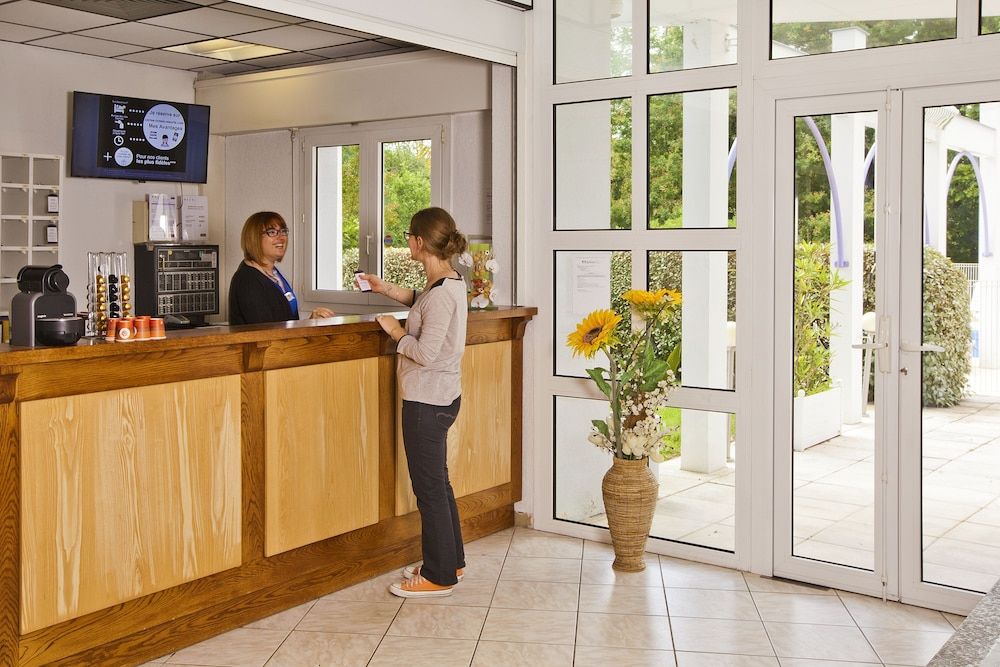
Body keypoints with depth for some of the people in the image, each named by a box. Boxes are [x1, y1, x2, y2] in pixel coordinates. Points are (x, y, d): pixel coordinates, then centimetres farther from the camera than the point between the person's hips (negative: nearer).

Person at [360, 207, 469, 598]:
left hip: (427, 401, -10)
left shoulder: (441, 294, -22)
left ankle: (439, 576, 12)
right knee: (438, 481, 19)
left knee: (430, 487, 0)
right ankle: (451, 561, 32)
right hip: (439, 397, 10)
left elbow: (425, 352, -25)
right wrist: (386, 289, 20)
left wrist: (397, 333, -9)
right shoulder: (449, 282, 7)